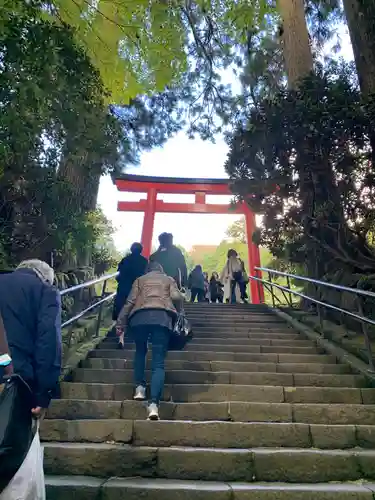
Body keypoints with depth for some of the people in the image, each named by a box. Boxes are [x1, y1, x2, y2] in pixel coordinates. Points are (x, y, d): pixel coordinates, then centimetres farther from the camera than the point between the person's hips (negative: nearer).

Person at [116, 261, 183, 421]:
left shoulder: (139, 280, 27)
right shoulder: (169, 279, 27)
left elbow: (130, 302, 14)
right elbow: (177, 297, 9)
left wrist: (120, 324, 14)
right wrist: (176, 312, 28)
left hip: (140, 317, 1)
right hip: (162, 317, -1)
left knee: (140, 351, 26)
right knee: (158, 362, -3)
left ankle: (139, 387, 15)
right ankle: (154, 403, -18)